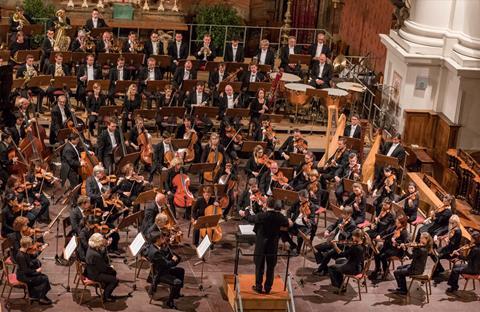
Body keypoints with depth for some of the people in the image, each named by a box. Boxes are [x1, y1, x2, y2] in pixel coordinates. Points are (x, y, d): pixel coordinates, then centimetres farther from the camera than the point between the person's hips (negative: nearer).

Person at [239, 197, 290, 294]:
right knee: (270, 267, 13)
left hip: (261, 245, -2)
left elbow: (251, 218, 3)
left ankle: (259, 287, 18)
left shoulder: (261, 215, -18)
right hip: (273, 246, 2)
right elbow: (287, 224, 9)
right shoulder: (280, 217, -11)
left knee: (259, 266, 11)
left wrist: (244, 214, 23)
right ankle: (268, 288, 19)